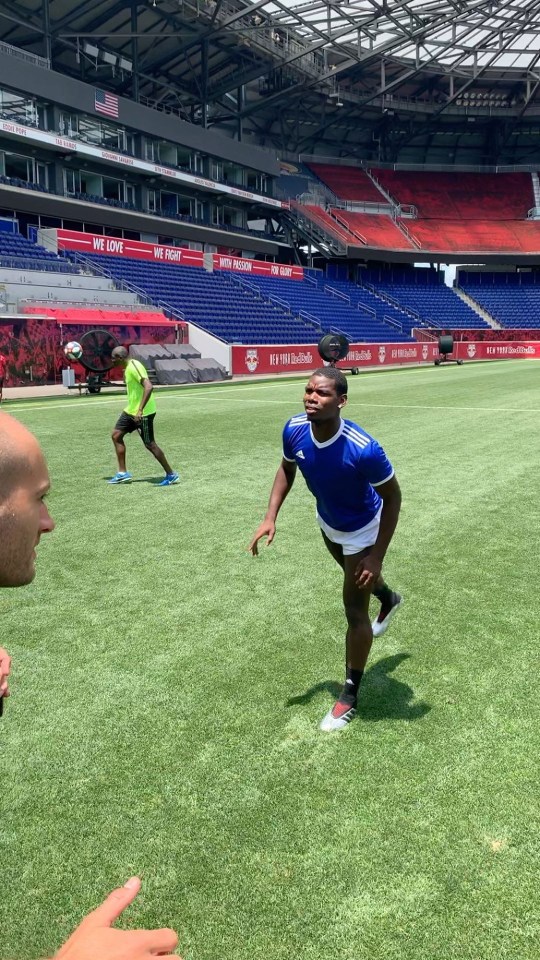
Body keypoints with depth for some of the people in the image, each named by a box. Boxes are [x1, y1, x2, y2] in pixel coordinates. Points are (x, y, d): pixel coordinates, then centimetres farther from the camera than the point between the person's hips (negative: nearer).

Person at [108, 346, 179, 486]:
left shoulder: (134, 366, -20)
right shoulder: (127, 368, 10)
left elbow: (149, 387, -31)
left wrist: (140, 410, -35)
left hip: (143, 413, -10)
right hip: (131, 410, 10)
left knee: (149, 444, -3)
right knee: (116, 435, 9)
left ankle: (171, 475, 8)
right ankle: (123, 474, 14)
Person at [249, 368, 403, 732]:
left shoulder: (363, 448, -40)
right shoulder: (294, 430, -25)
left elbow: (392, 497, -25)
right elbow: (287, 469, -3)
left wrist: (377, 556, -26)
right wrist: (271, 517, -13)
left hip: (361, 531, -6)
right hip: (328, 522, 6)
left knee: (355, 613, 0)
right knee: (355, 575, 33)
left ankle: (350, 696, 22)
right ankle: (389, 599, 69)